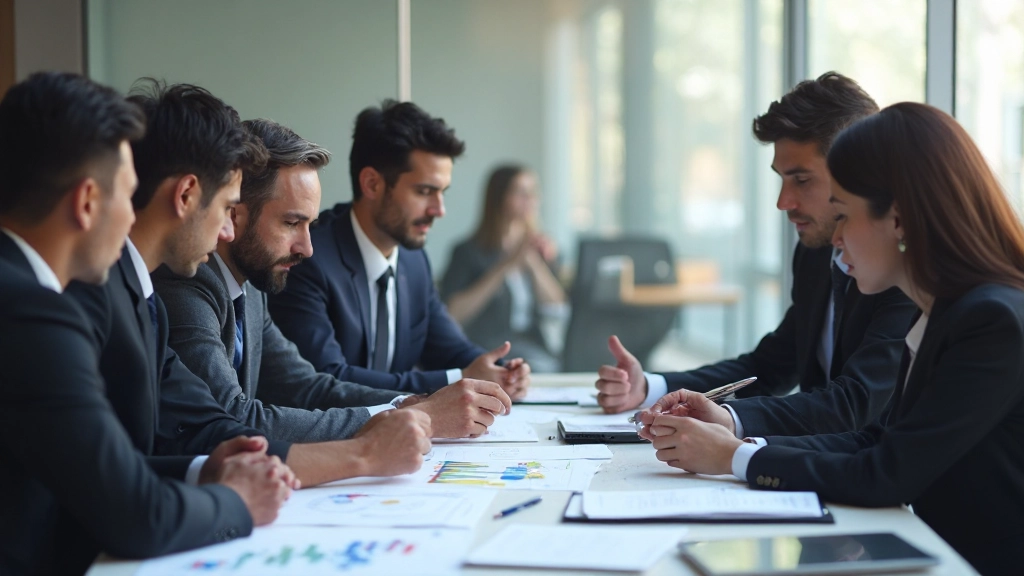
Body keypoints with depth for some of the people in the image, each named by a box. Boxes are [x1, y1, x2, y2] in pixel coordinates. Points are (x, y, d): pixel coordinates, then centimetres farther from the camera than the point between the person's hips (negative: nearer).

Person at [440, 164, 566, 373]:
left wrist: (534, 262, -10)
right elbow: (452, 313, -10)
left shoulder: (539, 248, 16)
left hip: (535, 355, 4)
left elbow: (556, 306, 5)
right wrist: (504, 268, -12)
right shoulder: (468, 252, 2)